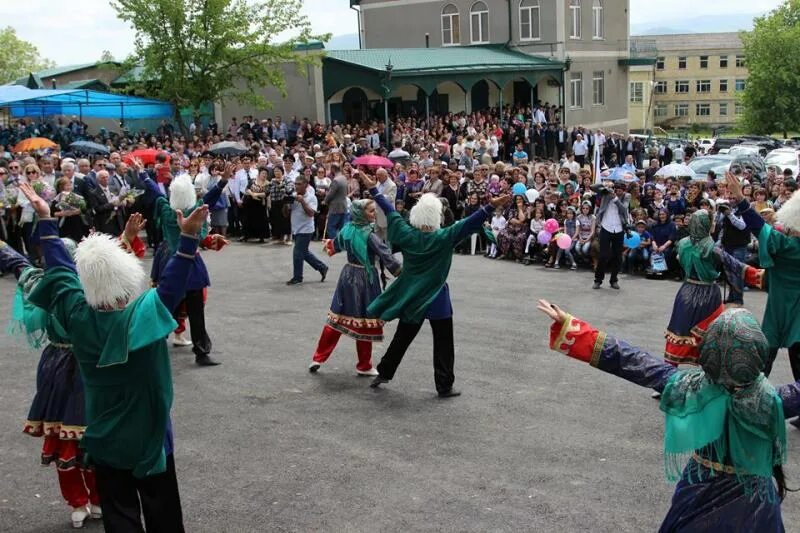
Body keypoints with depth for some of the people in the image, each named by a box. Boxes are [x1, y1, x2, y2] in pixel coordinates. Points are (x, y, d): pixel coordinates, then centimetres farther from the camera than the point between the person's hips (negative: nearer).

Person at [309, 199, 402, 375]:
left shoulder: (347, 229, 2)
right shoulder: (369, 235, -19)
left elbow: (336, 245, 22)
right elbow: (387, 256, -23)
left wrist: (329, 245, 45)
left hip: (348, 275, 7)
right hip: (365, 279, -7)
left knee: (337, 318, 14)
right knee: (365, 321, 4)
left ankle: (318, 358, 18)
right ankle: (364, 366, 14)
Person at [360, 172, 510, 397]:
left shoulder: (406, 234, -9)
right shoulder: (443, 238, -18)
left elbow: (390, 211, 0)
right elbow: (469, 224, -24)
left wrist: (373, 189, 9)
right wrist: (491, 206, -28)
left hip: (410, 296, 4)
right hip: (436, 299, -4)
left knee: (402, 337, 19)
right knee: (443, 343, 7)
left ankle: (384, 373, 26)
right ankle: (444, 386, 11)